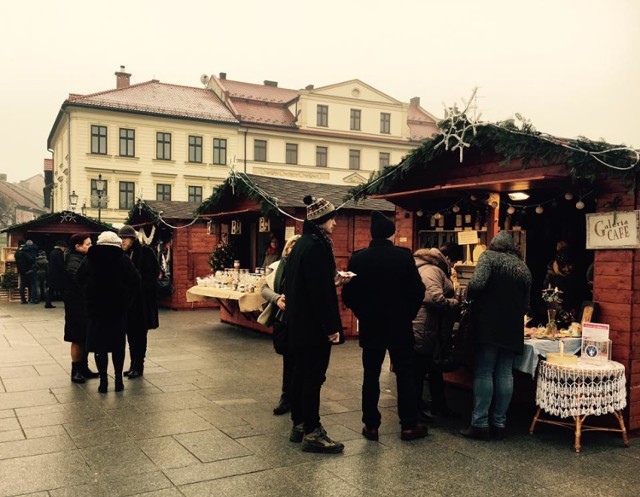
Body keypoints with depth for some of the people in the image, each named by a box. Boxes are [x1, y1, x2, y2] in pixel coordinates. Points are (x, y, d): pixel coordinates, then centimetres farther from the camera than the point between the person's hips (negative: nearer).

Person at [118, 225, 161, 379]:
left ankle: (138, 366, 7)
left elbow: (154, 273, -13)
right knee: (131, 333, 11)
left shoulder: (145, 251, -9)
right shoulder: (124, 254, 10)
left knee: (139, 333, 0)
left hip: (142, 299, -6)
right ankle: (134, 365, 20)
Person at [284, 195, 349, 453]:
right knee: (314, 376, -3)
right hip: (315, 324, -10)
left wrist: (333, 281, 22)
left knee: (301, 373, 15)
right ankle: (312, 433, 5)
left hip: (299, 323, 10)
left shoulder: (301, 244, 12)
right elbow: (320, 291, -22)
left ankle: (300, 426, 25)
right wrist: (332, 327, -19)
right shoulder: (316, 246, -18)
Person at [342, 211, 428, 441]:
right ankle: (409, 425, 14)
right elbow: (417, 290, -9)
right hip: (400, 327, -1)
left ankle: (371, 425, 13)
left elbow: (348, 295, -4)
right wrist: (407, 315, 7)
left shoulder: (358, 259, -6)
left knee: (371, 376, 9)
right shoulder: (404, 256, -9)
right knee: (405, 375, 9)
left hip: (370, 327, 1)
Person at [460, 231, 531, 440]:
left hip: (488, 326, -5)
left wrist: (468, 296, 1)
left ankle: (480, 424, -2)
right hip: (513, 329, 6)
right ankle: (499, 423, 11)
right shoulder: (524, 268, 16)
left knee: (483, 373, -3)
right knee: (505, 374, 8)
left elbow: (477, 284, -18)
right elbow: (526, 304, 18)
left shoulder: (489, 257, -2)